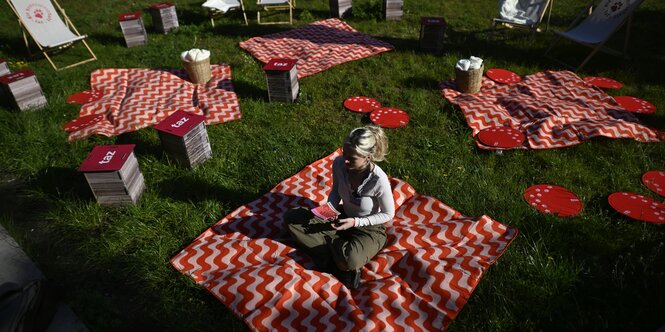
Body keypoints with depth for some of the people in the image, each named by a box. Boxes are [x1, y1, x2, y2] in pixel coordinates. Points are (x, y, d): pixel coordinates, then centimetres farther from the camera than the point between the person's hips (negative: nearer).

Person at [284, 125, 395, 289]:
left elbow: (388, 214, -14)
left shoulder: (379, 180, -31)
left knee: (350, 260, -39)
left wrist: (356, 222, -22)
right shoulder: (339, 164, -17)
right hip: (343, 218, 6)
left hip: (369, 229, -6)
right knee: (291, 218, -9)